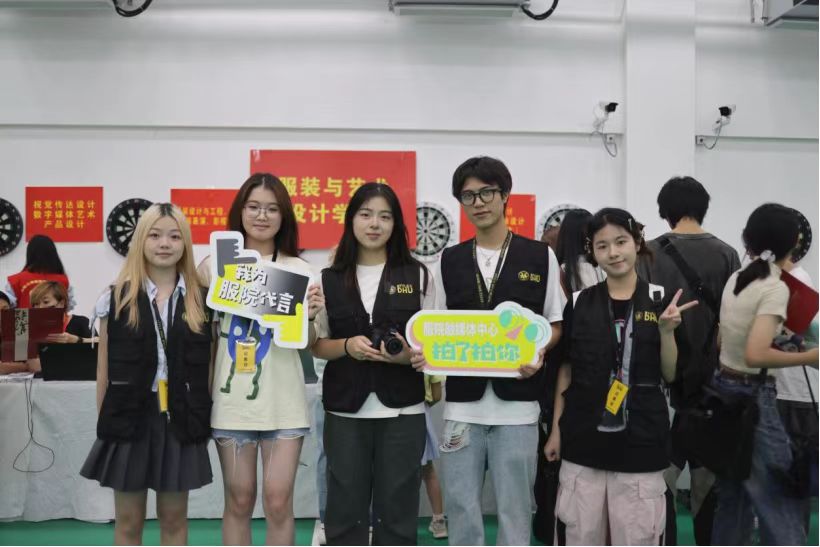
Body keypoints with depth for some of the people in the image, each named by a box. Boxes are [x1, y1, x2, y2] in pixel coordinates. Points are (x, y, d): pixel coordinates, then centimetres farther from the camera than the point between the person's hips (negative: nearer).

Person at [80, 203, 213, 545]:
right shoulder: (116, 298, 0)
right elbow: (105, 369, 2)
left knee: (174, 518, 12)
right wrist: (104, 423, 2)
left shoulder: (201, 300, 3)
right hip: (130, 418, -1)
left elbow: (208, 366, 5)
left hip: (180, 420, 1)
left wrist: (204, 419, 0)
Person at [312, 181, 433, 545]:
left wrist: (406, 354, -15)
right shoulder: (330, 279, 5)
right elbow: (317, 345, 8)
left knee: (397, 507, 6)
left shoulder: (417, 275, 3)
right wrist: (347, 346, -13)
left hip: (402, 410, 0)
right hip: (346, 409, 1)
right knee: (345, 506, 7)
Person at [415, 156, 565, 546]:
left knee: (514, 507, 6)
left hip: (517, 403, -2)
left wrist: (538, 353, -14)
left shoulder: (540, 256, 2)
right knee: (461, 506, 9)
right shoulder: (448, 261, 8)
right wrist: (426, 354, -10)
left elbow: (555, 326, 6)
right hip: (462, 402, 2)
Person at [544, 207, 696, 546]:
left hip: (641, 440, -1)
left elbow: (671, 374, 1)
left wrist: (667, 330, -15)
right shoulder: (580, 302, 3)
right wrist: (556, 429, 7)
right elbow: (566, 370, 8)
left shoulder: (662, 301, 0)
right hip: (583, 439, 2)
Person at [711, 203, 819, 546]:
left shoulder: (735, 280, 7)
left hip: (724, 391, 9)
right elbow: (755, 355, -27)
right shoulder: (775, 288, -16)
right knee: (781, 509, -2)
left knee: (733, 500, 17)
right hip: (753, 399, -8)